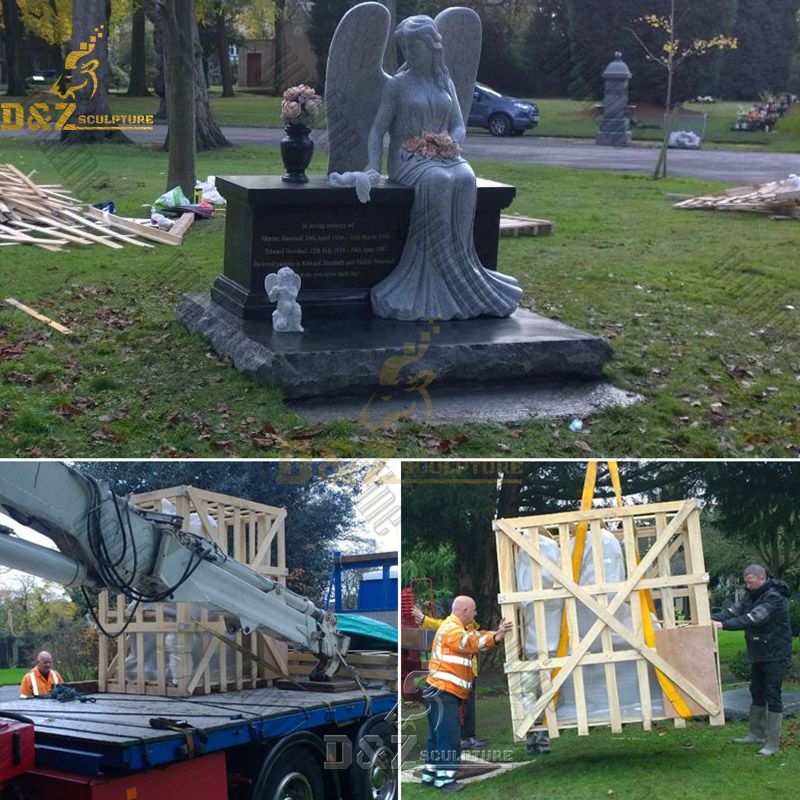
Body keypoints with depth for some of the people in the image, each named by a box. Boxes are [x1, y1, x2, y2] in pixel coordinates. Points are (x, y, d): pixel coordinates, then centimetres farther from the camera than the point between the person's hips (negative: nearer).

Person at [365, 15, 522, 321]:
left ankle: (452, 269, -32)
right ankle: (446, 276, -34)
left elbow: (459, 127, 14)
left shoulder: (445, 83, 18)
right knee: (438, 182, -37)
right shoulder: (397, 84, 7)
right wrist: (373, 165, -14)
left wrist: (450, 145, -9)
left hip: (443, 157, 3)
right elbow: (377, 129, 2)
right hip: (408, 161, -3)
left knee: (465, 179, -33)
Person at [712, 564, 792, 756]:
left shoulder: (774, 598, -22)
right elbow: (735, 610, -3)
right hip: (759, 653, 9)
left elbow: (752, 619, -32)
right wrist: (712, 619, -19)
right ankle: (756, 734, 30)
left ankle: (772, 743, -2)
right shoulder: (751, 595, 7)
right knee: (757, 692, 17)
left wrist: (724, 624, -37)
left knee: (772, 695, -7)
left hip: (775, 654, -9)